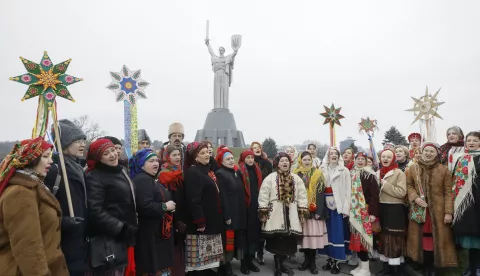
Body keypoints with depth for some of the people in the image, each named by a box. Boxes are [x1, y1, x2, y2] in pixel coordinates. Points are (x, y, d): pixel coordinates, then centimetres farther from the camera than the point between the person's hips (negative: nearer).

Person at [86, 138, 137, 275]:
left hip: (124, 238, 8)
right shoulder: (95, 178, -14)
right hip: (107, 241, -8)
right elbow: (96, 211, -23)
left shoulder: (120, 172, 12)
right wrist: (121, 228, -22)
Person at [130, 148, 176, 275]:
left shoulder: (151, 179, 16)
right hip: (151, 233, -11)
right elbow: (145, 206, -30)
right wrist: (165, 206, -18)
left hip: (159, 231, 11)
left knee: (161, 264, 18)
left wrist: (169, 206, 9)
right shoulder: (142, 180, -17)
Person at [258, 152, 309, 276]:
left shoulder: (296, 178, 8)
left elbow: (302, 195, 7)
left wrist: (303, 212, 2)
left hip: (291, 216, 3)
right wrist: (263, 212, -8)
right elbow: (263, 196, -4)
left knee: (288, 241, 8)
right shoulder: (270, 178, -2)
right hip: (275, 215, -3)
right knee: (276, 241, 1)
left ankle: (281, 264, 27)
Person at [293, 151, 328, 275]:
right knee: (304, 235, 6)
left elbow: (320, 193, -4)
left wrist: (319, 211, -12)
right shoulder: (296, 174, 7)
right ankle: (306, 260, 19)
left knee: (314, 235, -2)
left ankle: (312, 262, 10)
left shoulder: (318, 174, 2)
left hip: (314, 210, -2)